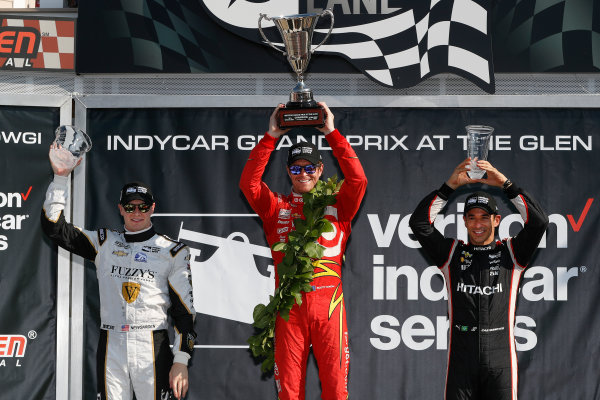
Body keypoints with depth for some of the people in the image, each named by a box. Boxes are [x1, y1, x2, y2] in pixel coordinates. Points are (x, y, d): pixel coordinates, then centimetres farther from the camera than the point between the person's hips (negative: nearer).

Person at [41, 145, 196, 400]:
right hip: (111, 348, 2)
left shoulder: (172, 251, 6)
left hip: (153, 348, -2)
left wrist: (181, 362, -6)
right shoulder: (104, 243, 14)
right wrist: (61, 178, 2)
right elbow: (54, 227, 10)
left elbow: (185, 310, 2)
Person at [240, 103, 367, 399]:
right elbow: (248, 183, -1)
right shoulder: (276, 207, 12)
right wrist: (271, 137, -4)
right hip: (289, 305, 1)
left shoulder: (336, 206, 11)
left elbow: (357, 180, -4)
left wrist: (332, 133, -4)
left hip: (328, 302, 0)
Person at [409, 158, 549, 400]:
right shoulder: (452, 253, 12)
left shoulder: (510, 253, 10)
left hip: (500, 358, -1)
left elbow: (538, 221, -3)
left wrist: (505, 184, -7)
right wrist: (450, 186, -5)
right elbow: (419, 223, 1)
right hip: (461, 358, 1)